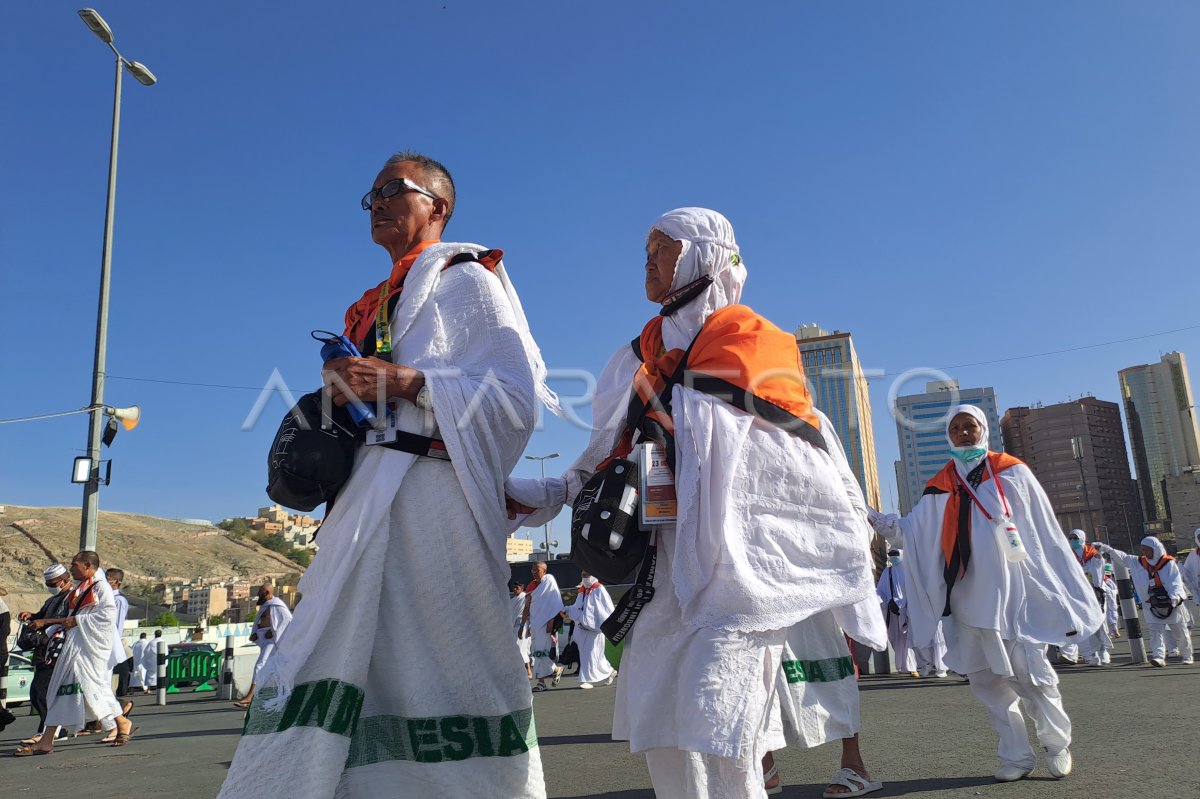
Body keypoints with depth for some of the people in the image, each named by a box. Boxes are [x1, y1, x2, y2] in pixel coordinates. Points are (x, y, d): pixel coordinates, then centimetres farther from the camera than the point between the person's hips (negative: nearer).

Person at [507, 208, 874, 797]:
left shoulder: (752, 339, -1)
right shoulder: (646, 351, 16)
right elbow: (614, 453, 14)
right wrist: (550, 494, 3)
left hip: (739, 556, -6)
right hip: (668, 558, 6)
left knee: (715, 732, -13)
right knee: (656, 727, 10)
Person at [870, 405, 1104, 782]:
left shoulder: (1012, 473, 3)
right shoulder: (939, 487, 11)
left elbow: (1046, 532, 3)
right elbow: (911, 530, 3)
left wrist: (1065, 590, 1)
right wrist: (871, 518, -12)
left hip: (1011, 591, -3)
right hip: (967, 596, 3)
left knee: (1030, 672, -3)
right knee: (985, 678, 6)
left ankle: (1057, 744, 23)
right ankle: (1017, 756, 21)